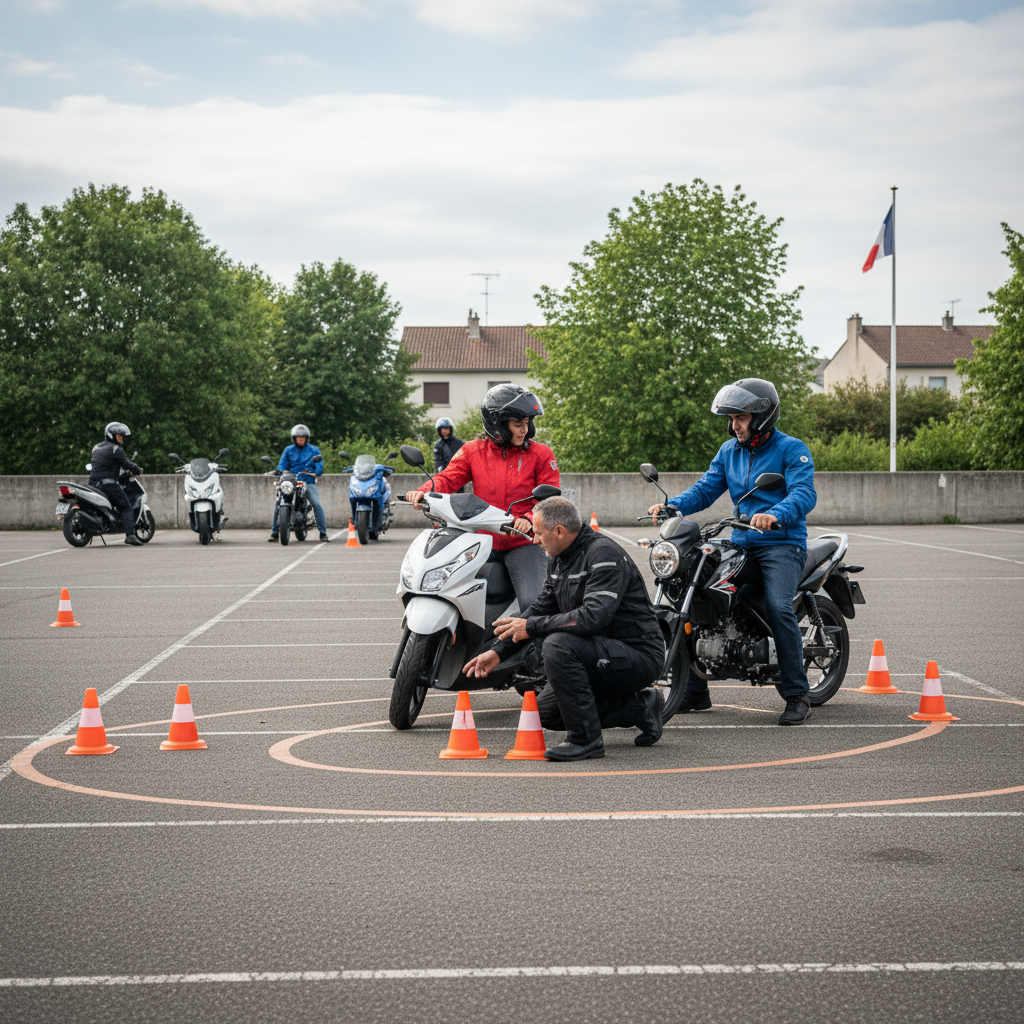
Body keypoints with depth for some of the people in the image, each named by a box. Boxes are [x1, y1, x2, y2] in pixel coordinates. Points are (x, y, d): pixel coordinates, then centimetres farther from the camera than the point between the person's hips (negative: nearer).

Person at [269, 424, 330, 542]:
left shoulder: (314, 450, 12)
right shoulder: (288, 450, 16)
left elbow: (319, 466, 4)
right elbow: (282, 465, 9)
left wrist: (315, 473, -17)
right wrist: (282, 471, -14)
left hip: (308, 482, -1)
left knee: (317, 504, -22)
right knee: (278, 502, -17)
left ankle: (323, 533, -15)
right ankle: (274, 532, -6)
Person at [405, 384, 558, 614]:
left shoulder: (541, 454, 1)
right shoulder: (473, 451, 7)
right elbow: (448, 478, -2)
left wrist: (530, 519, -25)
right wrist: (424, 492, -24)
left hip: (523, 543, -2)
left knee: (533, 603, -23)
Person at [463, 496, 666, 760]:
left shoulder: (603, 554, -21)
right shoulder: (559, 560, 9)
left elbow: (594, 616, -33)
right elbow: (540, 607, 16)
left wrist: (532, 627, -24)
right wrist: (498, 651, 9)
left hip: (639, 656, -10)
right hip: (606, 653, 10)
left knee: (558, 645, -30)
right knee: (545, 712, 8)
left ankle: (585, 739, -20)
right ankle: (639, 707, 12)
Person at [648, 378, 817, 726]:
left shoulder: (792, 449, -6)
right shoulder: (729, 451, 14)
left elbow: (804, 494, -21)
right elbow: (705, 489, 11)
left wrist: (774, 515, -41)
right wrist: (671, 505, -9)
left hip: (783, 544, -6)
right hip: (741, 545, 7)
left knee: (778, 608, -29)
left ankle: (797, 696, -18)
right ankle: (695, 690, 7)